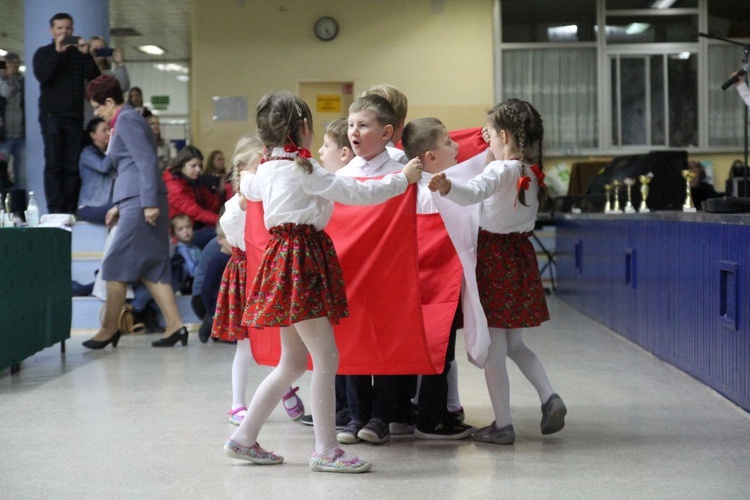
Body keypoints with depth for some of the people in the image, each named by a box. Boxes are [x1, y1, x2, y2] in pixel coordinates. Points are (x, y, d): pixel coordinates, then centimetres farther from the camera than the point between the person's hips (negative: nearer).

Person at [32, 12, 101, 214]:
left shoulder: (79, 53, 14)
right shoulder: (43, 53, 8)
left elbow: (94, 77, 2)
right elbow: (42, 76, -10)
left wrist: (86, 55, -11)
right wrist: (58, 52, -14)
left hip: (75, 116, 2)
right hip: (52, 115, -2)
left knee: (73, 165, -2)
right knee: (54, 164, -7)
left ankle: (70, 210, -2)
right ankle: (55, 211, -10)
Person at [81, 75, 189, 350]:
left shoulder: (126, 120, -8)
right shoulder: (126, 119, 22)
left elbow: (146, 161, -17)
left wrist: (148, 203, -22)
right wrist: (119, 205, 27)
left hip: (140, 202, -10)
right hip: (135, 201, 10)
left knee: (116, 264, -3)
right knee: (150, 266, 7)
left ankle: (109, 329, 5)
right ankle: (174, 325, 5)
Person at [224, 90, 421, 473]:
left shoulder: (266, 170, 13)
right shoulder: (304, 169, -11)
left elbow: (250, 188, 37)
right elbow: (357, 193, -11)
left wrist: (246, 180, 62)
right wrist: (403, 178, 2)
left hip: (282, 255, 9)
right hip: (302, 258, -9)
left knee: (293, 362, 15)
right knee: (326, 357, -8)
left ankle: (244, 438, 18)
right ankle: (326, 449, -7)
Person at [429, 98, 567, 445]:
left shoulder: (502, 170, -15)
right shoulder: (532, 172, 9)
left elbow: (473, 192, -36)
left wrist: (446, 187, -53)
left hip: (495, 258, -8)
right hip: (522, 256, 8)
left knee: (493, 349, 0)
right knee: (514, 344, 19)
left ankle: (502, 425, 2)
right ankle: (549, 397, 2)